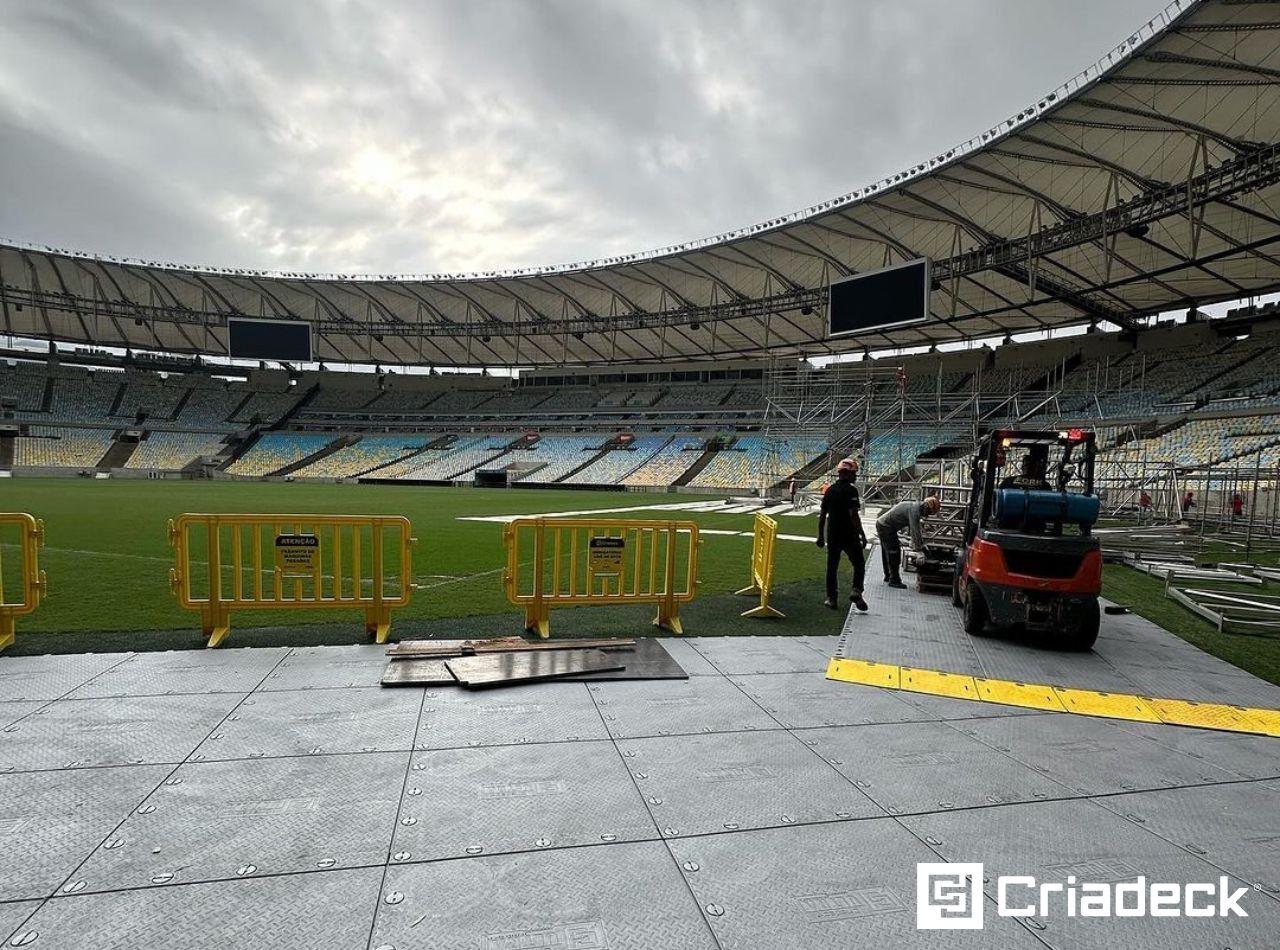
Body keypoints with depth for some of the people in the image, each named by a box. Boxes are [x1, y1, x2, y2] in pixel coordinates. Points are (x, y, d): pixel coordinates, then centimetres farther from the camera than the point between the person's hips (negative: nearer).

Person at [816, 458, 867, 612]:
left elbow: (822, 515, 9)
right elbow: (853, 515, -19)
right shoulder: (851, 490, -12)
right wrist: (862, 534, -15)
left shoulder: (829, 490, 7)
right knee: (859, 564, 10)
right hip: (849, 535, -5)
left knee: (832, 567, 11)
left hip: (832, 535, 5)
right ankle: (856, 591, -5)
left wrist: (820, 536, 15)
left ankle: (831, 598, 14)